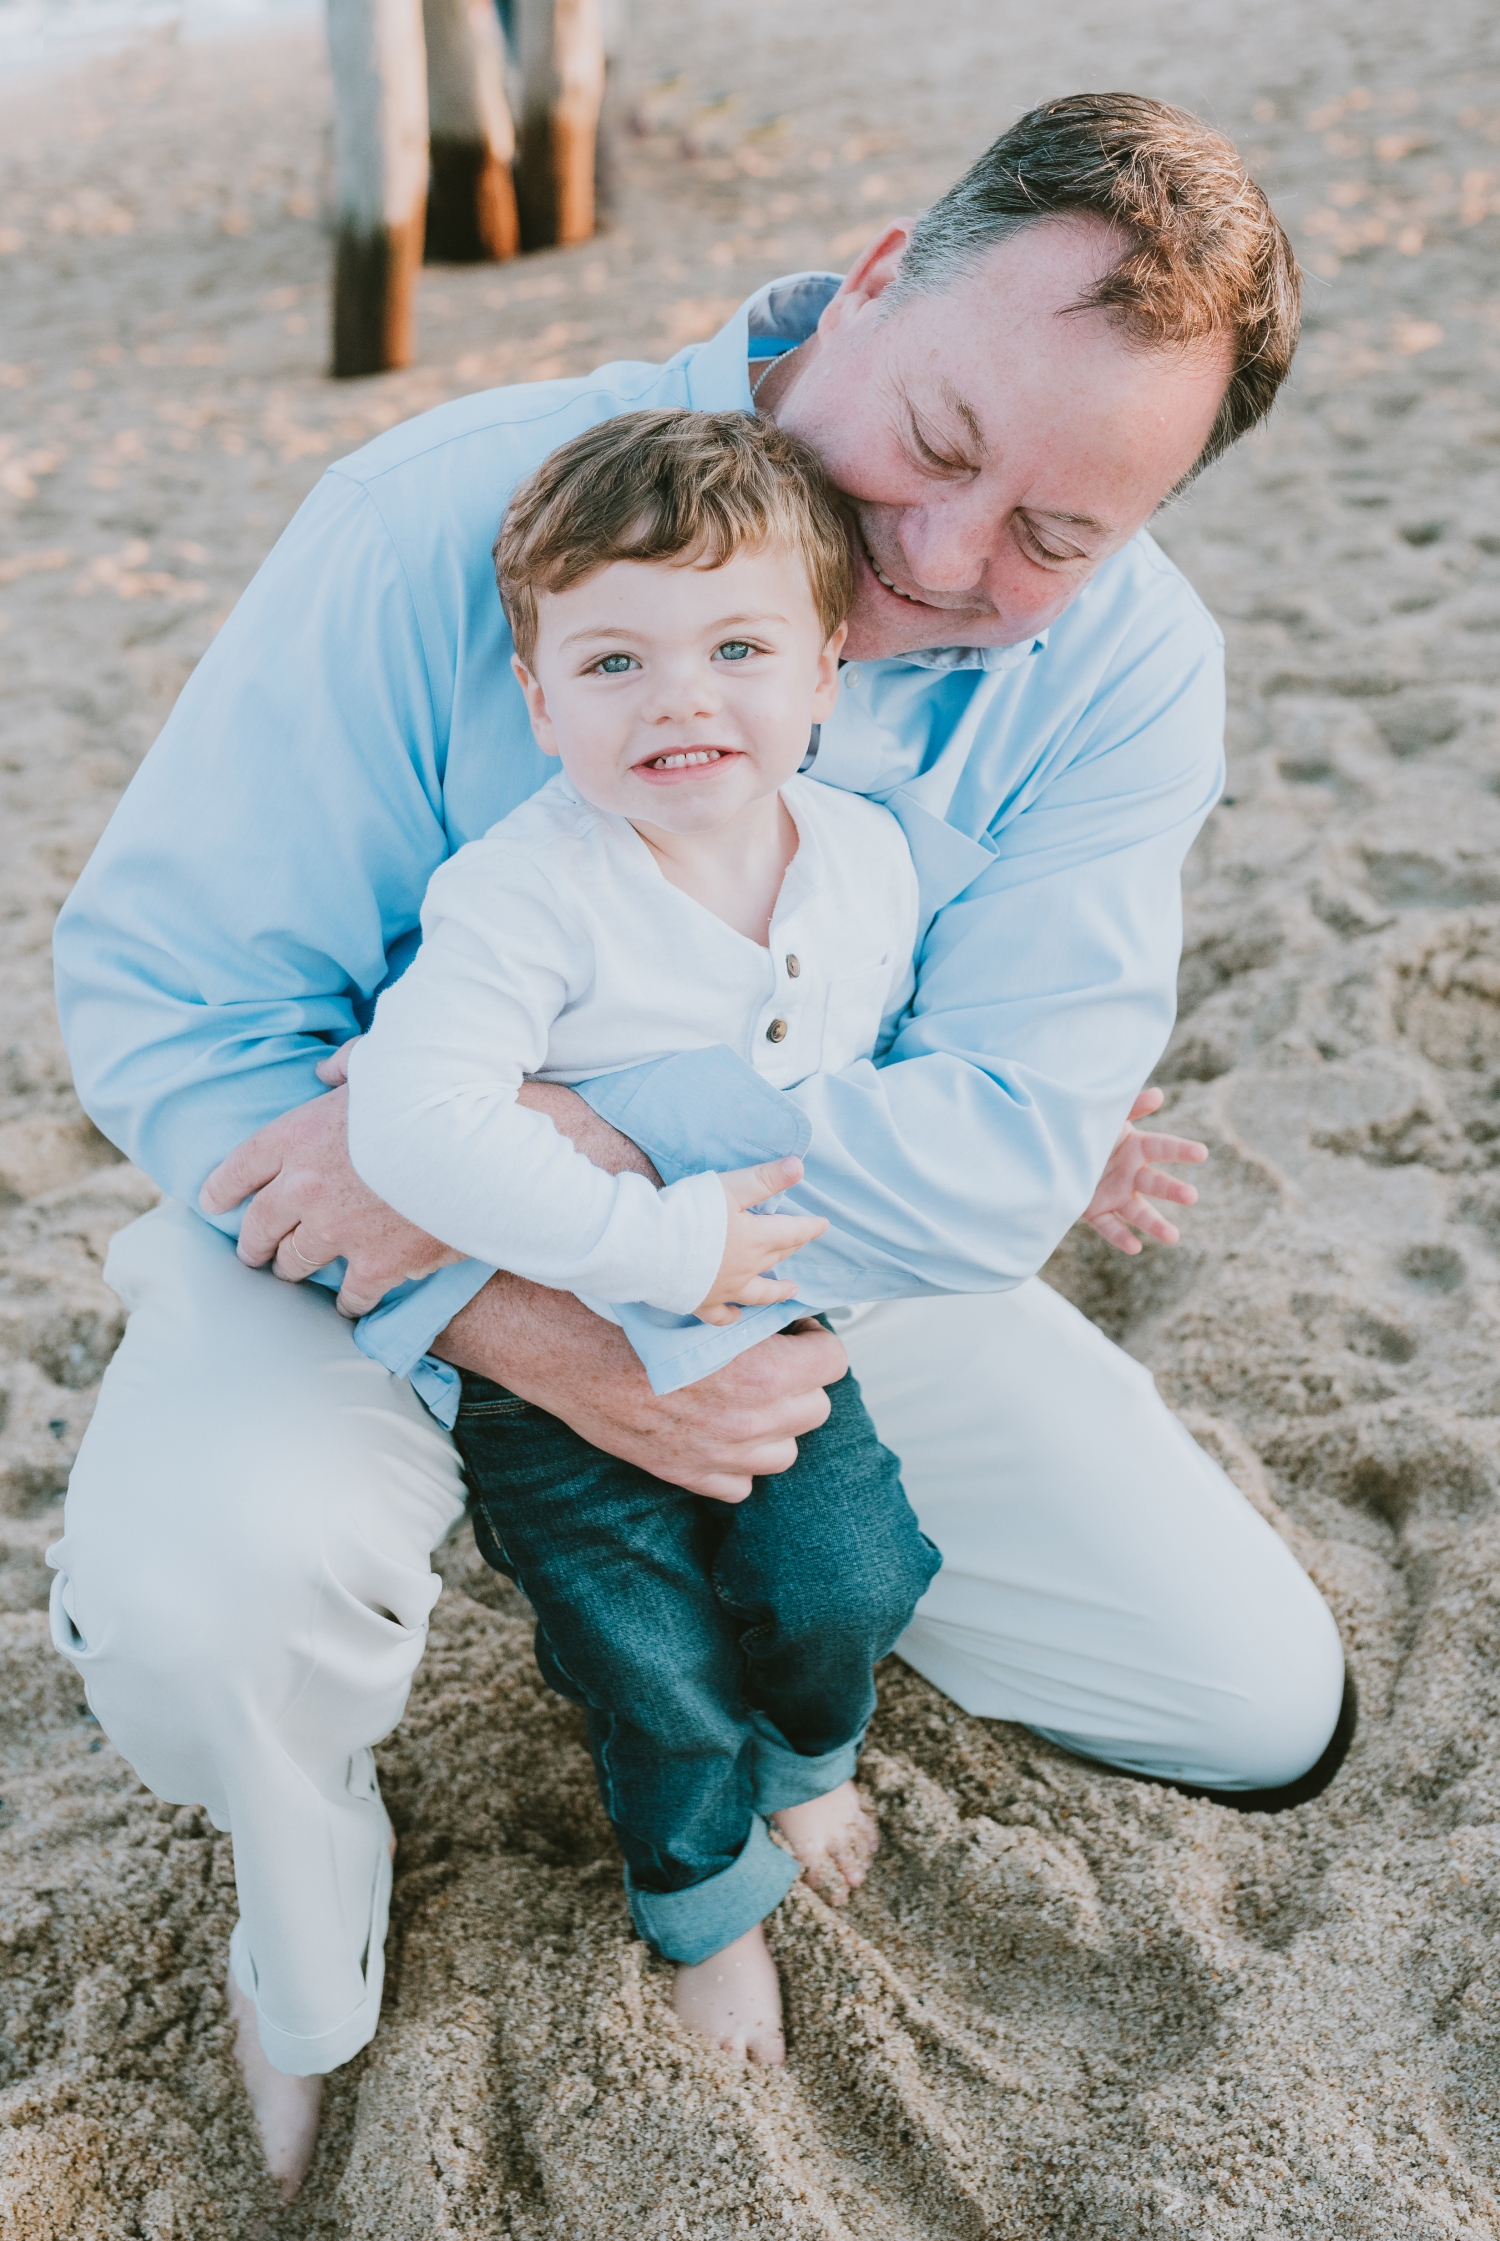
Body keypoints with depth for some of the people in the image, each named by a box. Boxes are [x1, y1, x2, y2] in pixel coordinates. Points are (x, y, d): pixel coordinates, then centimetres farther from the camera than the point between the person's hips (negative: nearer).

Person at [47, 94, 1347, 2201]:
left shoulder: (1124, 668, -14)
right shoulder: (449, 518, -23)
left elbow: (1019, 1137, -23)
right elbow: (155, 981, -21)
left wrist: (571, 1132, -37)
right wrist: (516, 1325, -32)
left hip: (818, 1264, 4)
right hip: (401, 1245, -3)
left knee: (1265, 1711, 4)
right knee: (192, 1603, -35)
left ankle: (773, 1534, 27)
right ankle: (307, 1944, 4)